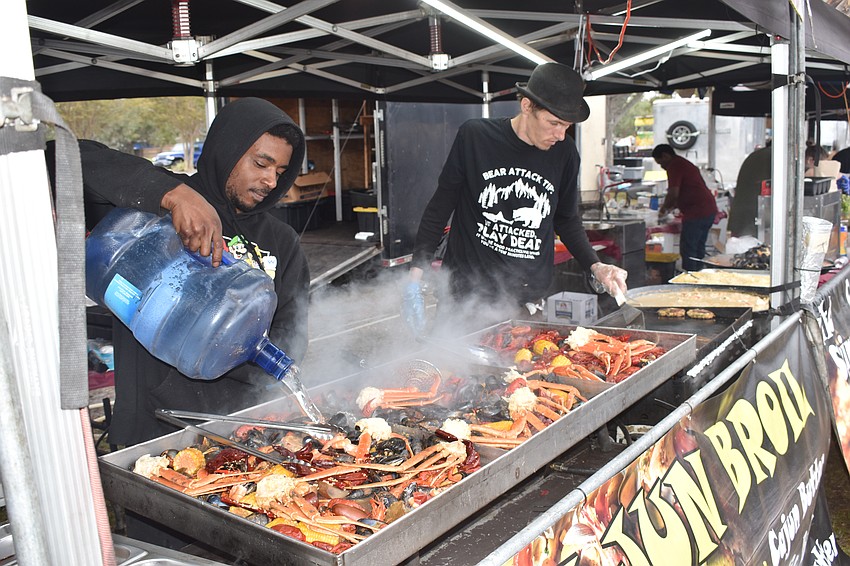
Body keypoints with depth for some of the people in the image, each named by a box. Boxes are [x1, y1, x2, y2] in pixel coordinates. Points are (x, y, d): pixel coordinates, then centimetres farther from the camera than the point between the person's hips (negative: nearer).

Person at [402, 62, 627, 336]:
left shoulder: (564, 153, 2)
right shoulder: (475, 136, -6)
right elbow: (441, 206, 3)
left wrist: (595, 266, 3)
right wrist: (416, 270, 1)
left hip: (529, 303, 2)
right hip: (467, 291, -2)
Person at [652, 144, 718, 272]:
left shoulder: (674, 166, -9)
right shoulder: (684, 163, 23)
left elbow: (674, 193, -18)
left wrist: (664, 208, -2)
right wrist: (672, 206, 24)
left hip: (697, 213, -10)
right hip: (710, 209, 10)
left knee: (687, 250, -5)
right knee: (698, 249, 15)